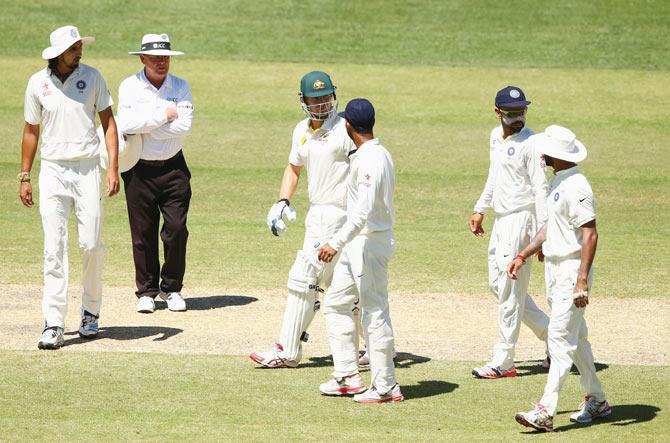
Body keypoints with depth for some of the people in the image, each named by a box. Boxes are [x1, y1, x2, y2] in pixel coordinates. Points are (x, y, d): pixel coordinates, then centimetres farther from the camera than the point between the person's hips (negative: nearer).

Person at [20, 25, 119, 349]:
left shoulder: (92, 77, 0)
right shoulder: (37, 83, 2)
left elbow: (108, 122, 2)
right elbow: (31, 130, 10)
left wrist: (113, 168, -7)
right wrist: (24, 177, 8)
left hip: (87, 170, 0)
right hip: (52, 170, 0)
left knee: (91, 243, -2)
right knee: (54, 247, -5)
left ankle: (91, 311, 20)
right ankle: (53, 325, -7)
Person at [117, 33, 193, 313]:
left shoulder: (181, 87, 4)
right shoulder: (130, 87, -1)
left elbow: (184, 126, -12)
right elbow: (126, 124, -18)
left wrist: (144, 128, -12)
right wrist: (165, 115, -15)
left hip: (173, 168, 1)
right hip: (140, 171, -1)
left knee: (177, 230, -3)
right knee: (143, 233, 2)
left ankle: (171, 288, 13)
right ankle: (146, 291, 14)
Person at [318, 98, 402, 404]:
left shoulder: (370, 159, -20)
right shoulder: (378, 154, 12)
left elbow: (363, 211, -27)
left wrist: (337, 243, -29)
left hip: (370, 242, -11)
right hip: (357, 243, 11)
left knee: (374, 314, -5)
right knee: (335, 304, 16)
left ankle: (386, 387, 0)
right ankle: (348, 377, 18)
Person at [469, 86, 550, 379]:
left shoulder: (531, 144, -16)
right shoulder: (496, 136, 10)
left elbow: (540, 190, -20)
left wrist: (543, 234, -25)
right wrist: (480, 209, 26)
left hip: (521, 219, -9)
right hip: (501, 220, 9)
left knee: (510, 290, -6)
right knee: (498, 285, 14)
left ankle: (503, 362, 0)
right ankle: (552, 334, 23)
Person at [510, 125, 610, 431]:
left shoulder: (576, 188, -20)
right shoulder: (558, 182, 12)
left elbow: (590, 235, -24)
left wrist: (582, 280, -28)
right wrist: (523, 255, 19)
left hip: (572, 270, -10)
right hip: (554, 269, 10)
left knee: (561, 337, -12)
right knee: (575, 337, 16)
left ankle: (546, 411, -15)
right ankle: (596, 401, 26)